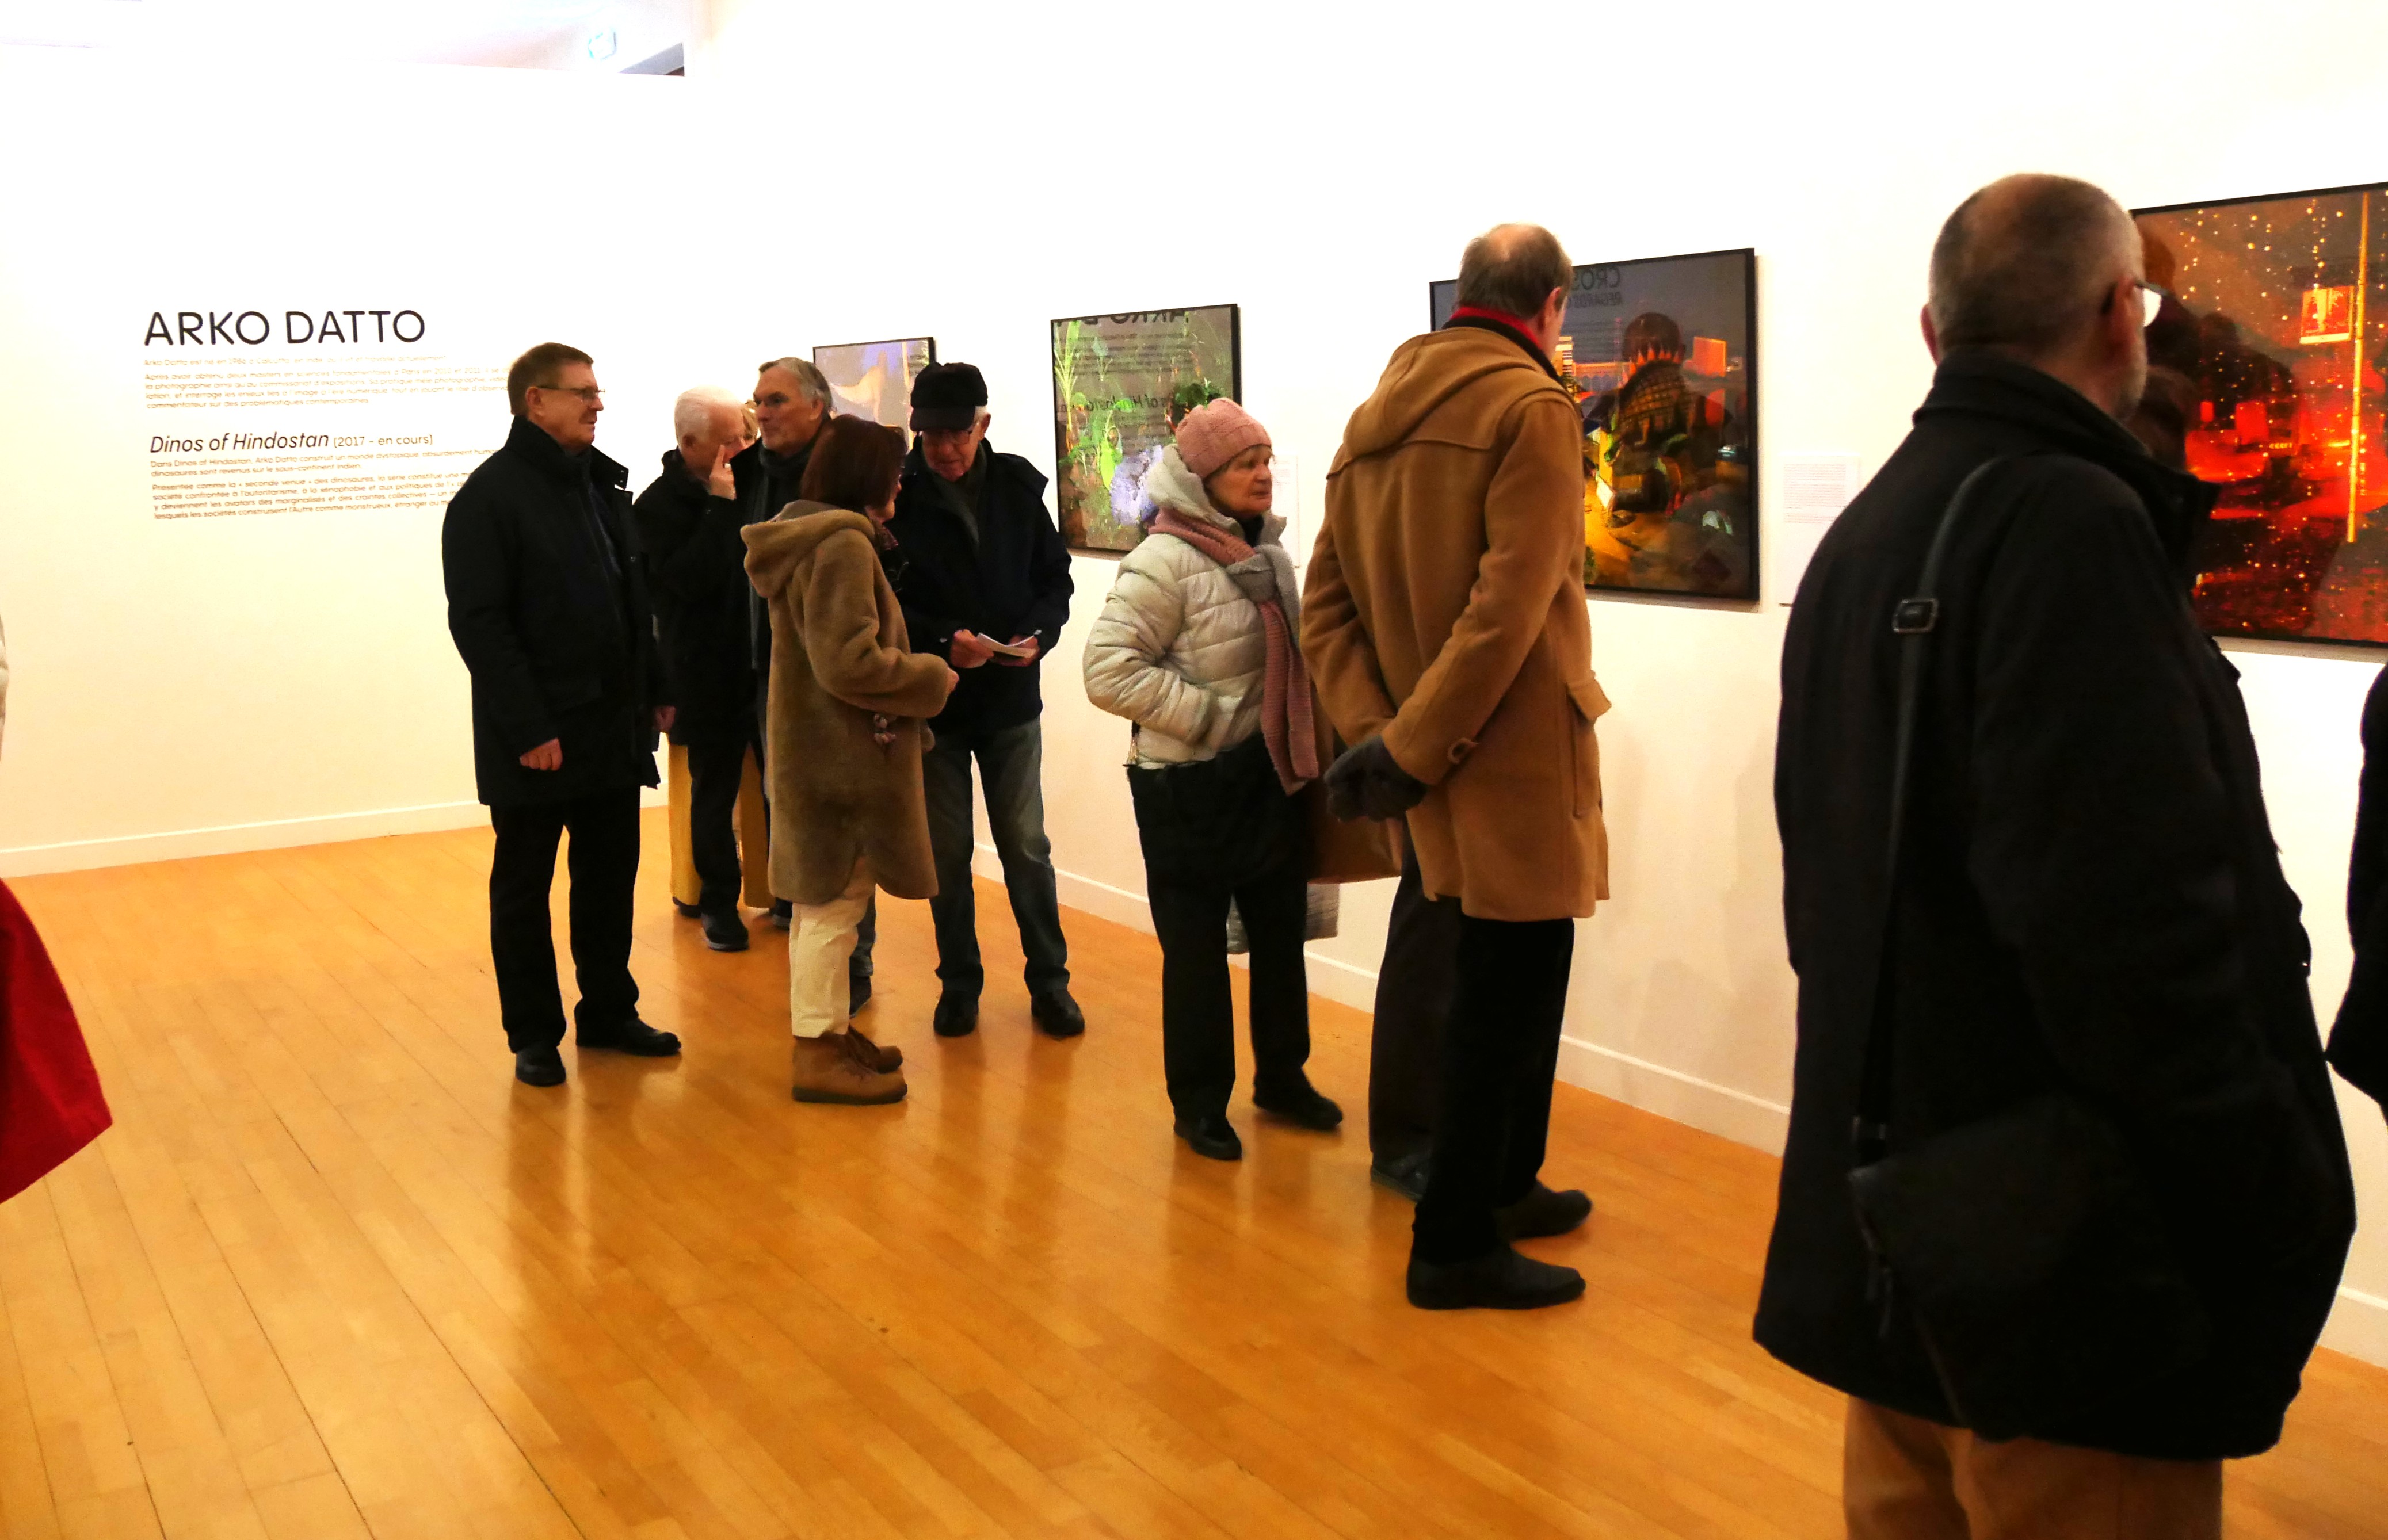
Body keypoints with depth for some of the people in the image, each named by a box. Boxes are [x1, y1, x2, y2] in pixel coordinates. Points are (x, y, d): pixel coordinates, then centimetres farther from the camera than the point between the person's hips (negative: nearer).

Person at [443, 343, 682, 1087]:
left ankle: (609, 1012, 27)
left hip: (614, 726, 7)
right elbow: (478, 623, -16)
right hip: (534, 738, -6)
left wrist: (656, 691, 9)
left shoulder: (602, 482, 11)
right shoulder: (490, 496, -11)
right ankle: (533, 1034, 19)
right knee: (523, 889, 8)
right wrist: (528, 728, -19)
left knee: (610, 876, 14)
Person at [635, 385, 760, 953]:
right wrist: (719, 507, -21)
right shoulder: (659, 506, -8)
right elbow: (687, 580, -22)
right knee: (715, 794, 7)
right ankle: (719, 903, 19)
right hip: (710, 677, -4)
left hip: (769, 667, 4)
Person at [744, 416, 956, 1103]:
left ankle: (830, 1031, 29)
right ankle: (819, 1055, 7)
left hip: (818, 753, 10)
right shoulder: (842, 545, -19)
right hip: (844, 757, -10)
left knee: (824, 902, 17)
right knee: (834, 906, -1)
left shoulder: (804, 539, 12)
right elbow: (851, 662, -25)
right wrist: (933, 679, -11)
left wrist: (914, 668, 14)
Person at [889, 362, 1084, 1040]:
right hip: (931, 701, -1)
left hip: (1011, 699, 1)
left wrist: (1038, 634, -13)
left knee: (1027, 846, 7)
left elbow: (1055, 576, 6)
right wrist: (941, 640, -23)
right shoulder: (895, 494, -9)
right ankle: (959, 981, 24)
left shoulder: (1018, 486, -1)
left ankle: (1049, 980, 20)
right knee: (947, 850, 9)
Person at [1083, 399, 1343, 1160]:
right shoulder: (1164, 562, -16)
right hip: (1191, 789, -7)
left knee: (1281, 935, 16)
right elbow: (1108, 670, -22)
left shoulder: (1269, 553, 7)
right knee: (1196, 948, 5)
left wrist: (1302, 742, 9)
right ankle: (1200, 1102, 21)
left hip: (1271, 776, 7)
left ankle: (1282, 1076, 34)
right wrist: (1209, 715, -20)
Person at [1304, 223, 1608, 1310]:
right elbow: (1509, 607, -22)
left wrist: (1371, 730, -4)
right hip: (1514, 753, -8)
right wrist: (1413, 750, -19)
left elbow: (1325, 600, 6)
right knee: (1504, 993, 2)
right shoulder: (1534, 409, -12)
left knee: (1514, 977, 21)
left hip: (1442, 766, 8)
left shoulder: (1377, 414, 12)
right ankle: (1455, 1243, 10)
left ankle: (1507, 1185, 35)